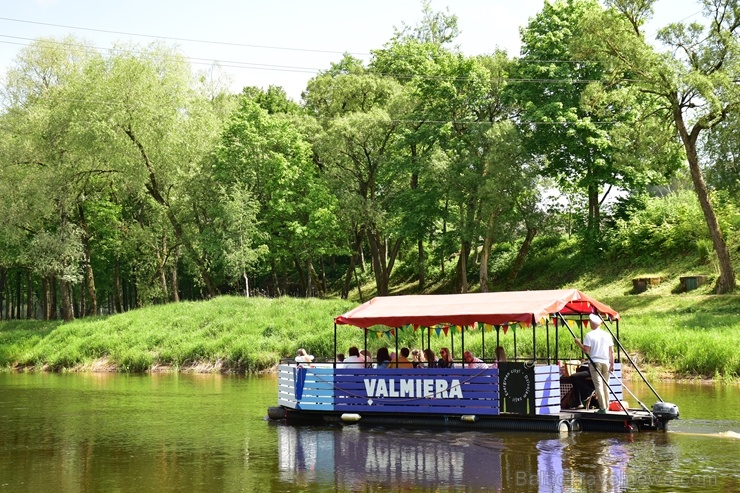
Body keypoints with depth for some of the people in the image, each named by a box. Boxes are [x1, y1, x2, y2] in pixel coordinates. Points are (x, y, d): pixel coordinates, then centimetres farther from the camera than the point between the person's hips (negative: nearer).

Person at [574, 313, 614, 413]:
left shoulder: (589, 335, -5)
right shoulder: (607, 335, 8)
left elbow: (586, 350, -11)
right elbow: (611, 351, 7)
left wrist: (578, 343, 4)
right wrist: (612, 364, 11)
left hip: (594, 362, -4)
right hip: (605, 363, 4)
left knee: (598, 385, -4)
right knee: (605, 385, 11)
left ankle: (602, 408, -9)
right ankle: (606, 406, 13)